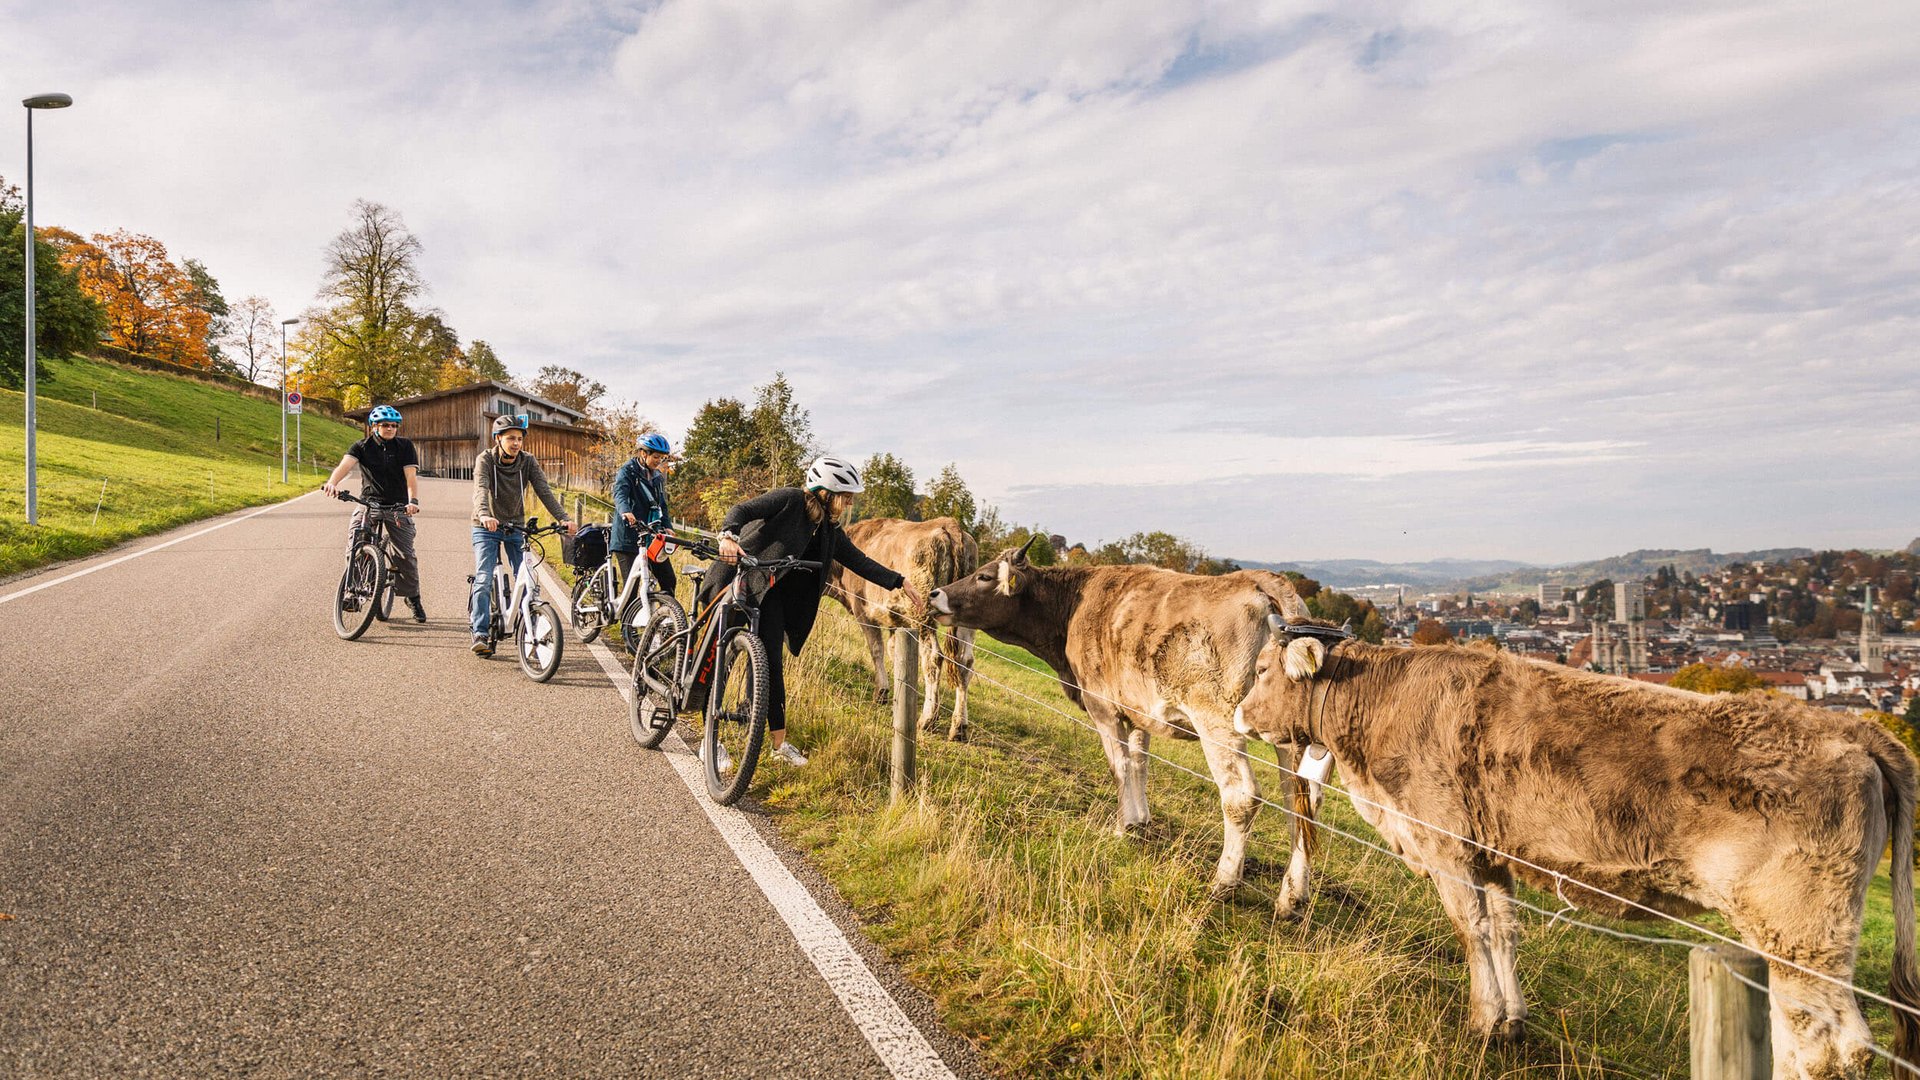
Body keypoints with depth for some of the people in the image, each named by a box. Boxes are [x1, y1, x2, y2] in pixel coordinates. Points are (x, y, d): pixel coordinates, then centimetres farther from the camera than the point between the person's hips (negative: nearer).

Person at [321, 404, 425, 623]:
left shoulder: (405, 446, 0)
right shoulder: (362, 447, 1)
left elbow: (411, 475, -11)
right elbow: (345, 464, -18)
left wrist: (413, 500, -29)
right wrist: (332, 482, -39)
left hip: (398, 505, -1)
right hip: (369, 501, 1)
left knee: (405, 554, -4)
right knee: (355, 543, -19)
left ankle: (413, 597, 14)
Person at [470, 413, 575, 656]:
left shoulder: (528, 462, -8)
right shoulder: (485, 459, -15)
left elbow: (544, 491, -17)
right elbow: (480, 489, -31)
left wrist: (563, 518, -32)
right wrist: (485, 515, -51)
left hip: (515, 527, 2)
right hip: (487, 528, -2)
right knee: (483, 581, -12)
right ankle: (480, 634, -5)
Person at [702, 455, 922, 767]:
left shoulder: (829, 530, 6)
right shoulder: (790, 499, -14)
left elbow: (859, 561, 8)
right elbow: (742, 510, -22)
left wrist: (899, 582, 1)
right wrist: (729, 535, -43)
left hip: (768, 592, 6)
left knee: (771, 663, 4)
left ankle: (779, 741, 11)